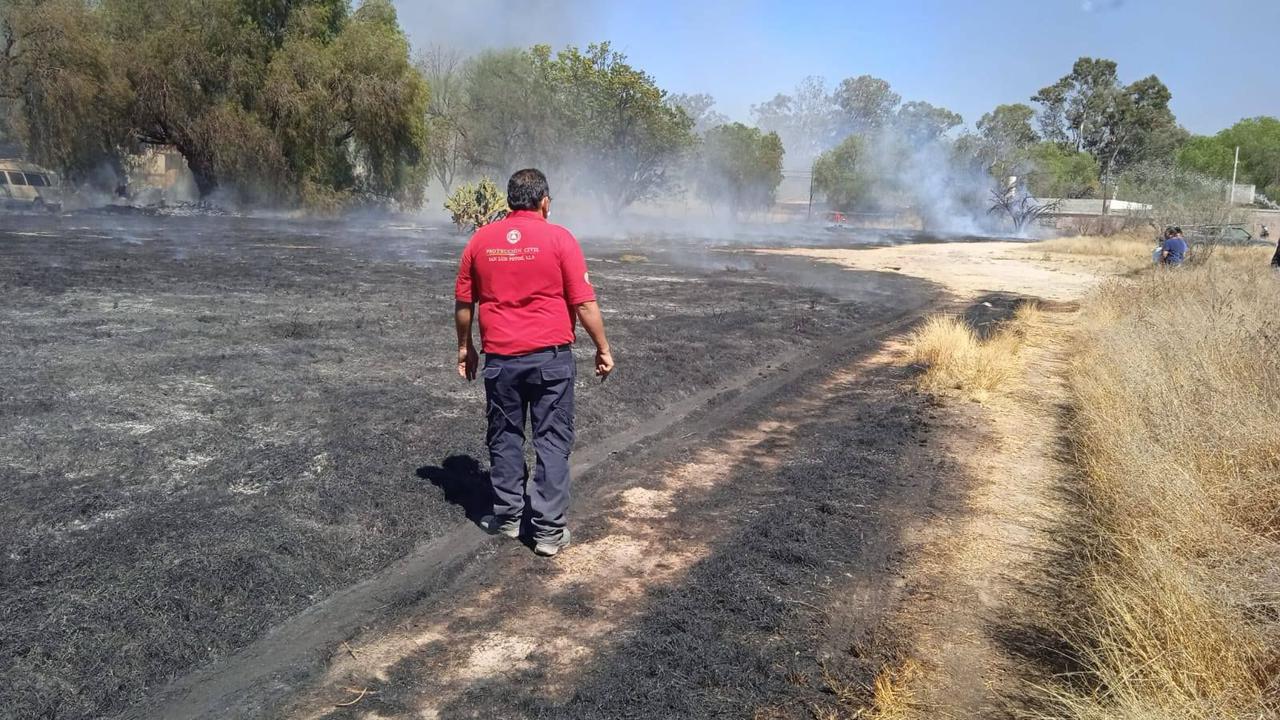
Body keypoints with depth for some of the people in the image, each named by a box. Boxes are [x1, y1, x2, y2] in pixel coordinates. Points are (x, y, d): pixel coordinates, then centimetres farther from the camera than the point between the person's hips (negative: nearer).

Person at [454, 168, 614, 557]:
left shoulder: (480, 239, 3)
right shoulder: (559, 238, -7)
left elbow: (463, 303, 8)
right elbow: (584, 303, -9)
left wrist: (465, 346, 21)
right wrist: (603, 349, 1)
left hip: (500, 357, 3)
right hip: (550, 357, -3)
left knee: (505, 437, 16)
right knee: (552, 441, 5)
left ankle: (507, 516, 27)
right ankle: (549, 530, 7)